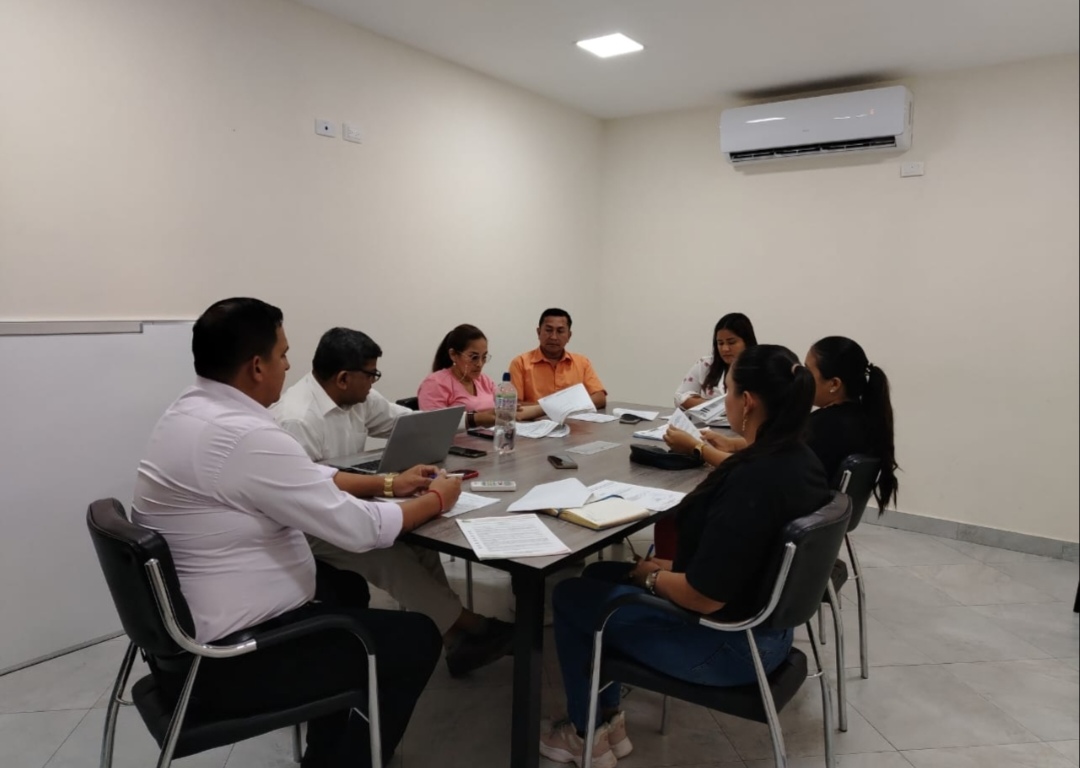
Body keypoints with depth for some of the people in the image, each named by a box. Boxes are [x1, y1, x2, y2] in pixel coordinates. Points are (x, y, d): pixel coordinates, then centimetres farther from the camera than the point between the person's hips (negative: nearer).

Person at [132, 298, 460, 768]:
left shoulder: (191, 410, 3)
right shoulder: (246, 437, -28)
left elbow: (304, 480, 12)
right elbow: (357, 529, -22)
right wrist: (435, 502, -6)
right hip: (223, 662, -10)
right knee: (415, 638, 0)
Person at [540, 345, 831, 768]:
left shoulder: (751, 479, -32)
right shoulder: (802, 461, -3)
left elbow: (704, 595, -28)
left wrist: (652, 576, -9)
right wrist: (674, 567, 7)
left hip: (728, 643, -9)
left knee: (570, 597, 7)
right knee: (599, 575, 19)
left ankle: (587, 733, 25)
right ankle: (606, 717, 27)